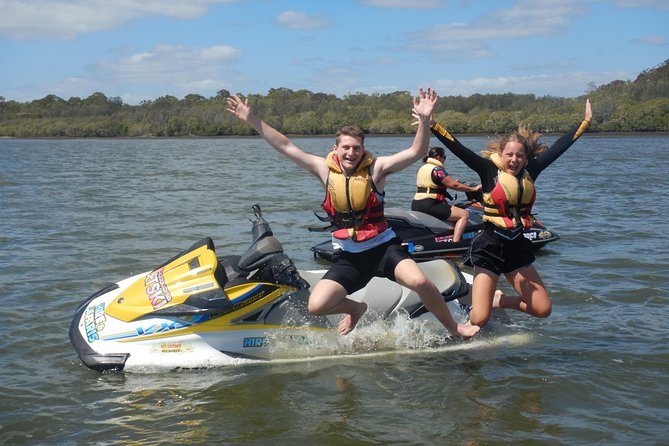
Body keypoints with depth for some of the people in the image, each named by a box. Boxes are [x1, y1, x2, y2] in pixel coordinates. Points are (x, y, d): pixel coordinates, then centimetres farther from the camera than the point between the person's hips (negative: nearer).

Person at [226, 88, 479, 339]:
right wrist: (252, 120, -8)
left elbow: (416, 152, -17)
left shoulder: (376, 167, -7)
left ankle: (454, 327, -3)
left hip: (383, 246, -2)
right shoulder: (324, 169, -1)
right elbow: (286, 147, -2)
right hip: (348, 257, 3)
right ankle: (355, 309, 22)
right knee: (316, 305, -12)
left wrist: (425, 120, -33)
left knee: (419, 281, -28)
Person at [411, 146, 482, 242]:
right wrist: (473, 189, -8)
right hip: (430, 206, -10)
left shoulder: (422, 168, 18)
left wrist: (452, 183, 31)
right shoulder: (437, 169, -10)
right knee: (464, 214, -13)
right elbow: (453, 185, -16)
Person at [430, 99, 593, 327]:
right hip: (490, 247, -5)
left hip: (518, 248, 5)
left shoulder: (530, 172, 4)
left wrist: (585, 122, 12)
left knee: (543, 309, 3)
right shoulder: (489, 170, -7)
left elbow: (559, 147, 9)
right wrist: (431, 124, -27)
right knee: (479, 319, -11)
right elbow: (457, 148, -16)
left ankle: (499, 300, 27)